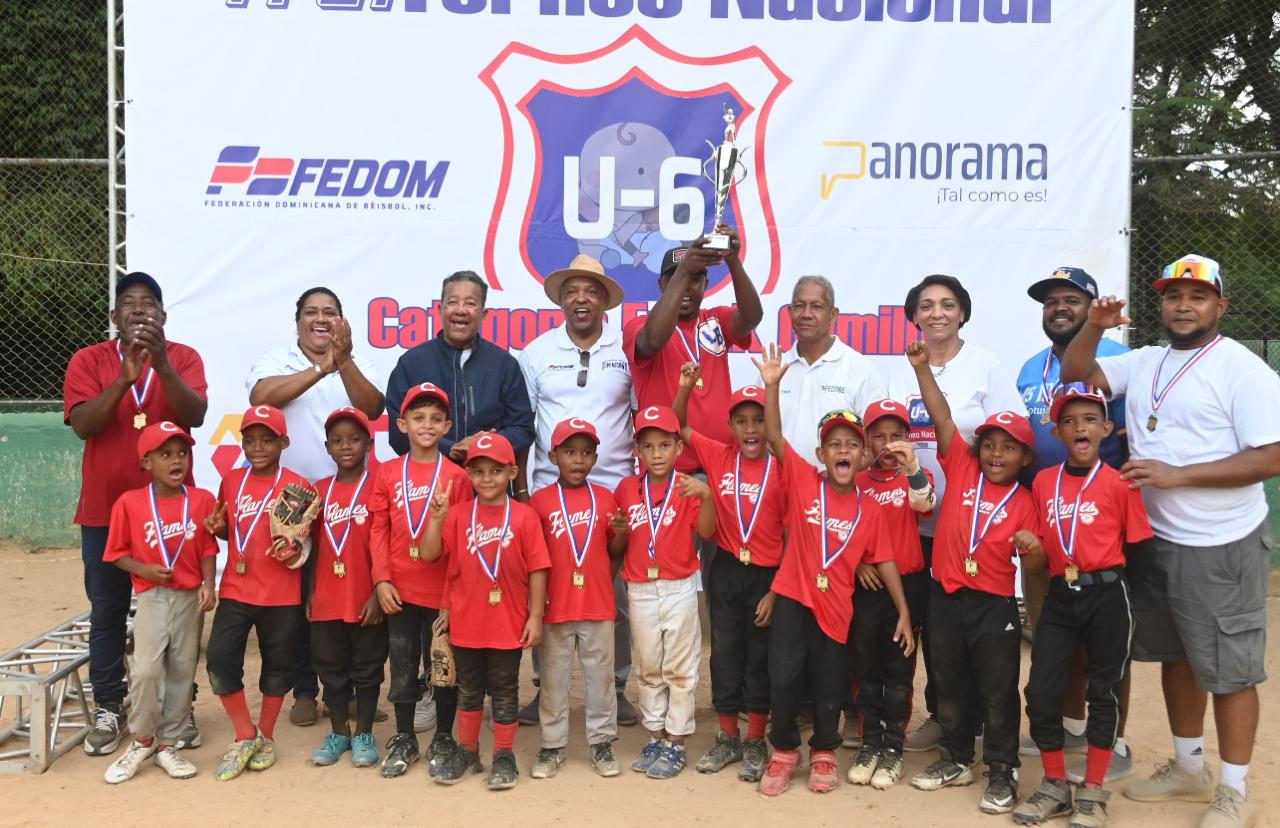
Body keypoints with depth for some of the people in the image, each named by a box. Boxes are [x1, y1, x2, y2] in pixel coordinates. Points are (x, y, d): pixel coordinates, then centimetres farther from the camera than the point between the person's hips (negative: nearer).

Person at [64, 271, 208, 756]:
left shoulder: (183, 357, 0)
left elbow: (195, 416, -15)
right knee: (107, 612, 6)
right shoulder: (88, 360, 1)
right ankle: (109, 708, 17)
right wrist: (125, 378, -25)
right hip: (105, 509, 1)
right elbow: (81, 424, -12)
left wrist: (161, 365, -27)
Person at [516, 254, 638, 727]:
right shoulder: (538, 352, 6)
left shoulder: (626, 352, 5)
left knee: (616, 592, 2)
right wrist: (519, 485, 3)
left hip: (614, 488, 0)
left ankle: (616, 686, 15)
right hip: (549, 487, 1)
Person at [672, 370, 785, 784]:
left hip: (767, 575, -3)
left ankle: (755, 743, 22)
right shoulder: (718, 458, -1)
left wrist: (776, 591, -8)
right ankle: (727, 739, 27)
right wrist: (686, 387, -10)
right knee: (725, 654, 12)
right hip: (726, 571, 3)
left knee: (760, 659, 9)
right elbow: (679, 428, 7)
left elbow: (791, 537, -6)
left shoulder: (781, 470, -10)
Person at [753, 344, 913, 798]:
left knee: (829, 688, 12)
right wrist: (772, 386, -25)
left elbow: (885, 561, 4)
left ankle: (823, 755, 33)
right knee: (783, 678, 0)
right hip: (793, 599, -1)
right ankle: (783, 753, 21)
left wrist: (904, 613, 2)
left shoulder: (869, 509, -2)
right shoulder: (803, 481, -6)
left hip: (836, 608, 2)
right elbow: (774, 437, -15)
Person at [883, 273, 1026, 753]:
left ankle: (969, 722, 16)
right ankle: (939, 713, 24)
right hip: (917, 517, 4)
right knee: (929, 619, 9)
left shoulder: (985, 366, -1)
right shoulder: (898, 371, 9)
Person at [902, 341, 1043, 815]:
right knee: (950, 684, 15)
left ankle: (1002, 773, 18)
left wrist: (1034, 550, -24)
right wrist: (921, 367, -12)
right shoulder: (961, 470, 1)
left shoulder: (1022, 502, -2)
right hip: (946, 597, 2)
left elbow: (1033, 565, -1)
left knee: (998, 691, 6)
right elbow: (942, 417, -5)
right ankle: (956, 759, 30)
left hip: (994, 605, -2)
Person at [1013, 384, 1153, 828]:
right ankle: (1055, 785, 21)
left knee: (1103, 691, 8)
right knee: (1041, 690, 2)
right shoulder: (1043, 481, 6)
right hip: (1060, 596, 3)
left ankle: (1093, 791, 23)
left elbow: (1137, 546, -2)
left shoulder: (1119, 483, -4)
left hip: (1107, 595, -3)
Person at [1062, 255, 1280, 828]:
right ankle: (1188, 767, 34)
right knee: (1175, 656, 18)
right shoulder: (1144, 363, 8)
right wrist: (1094, 328, -9)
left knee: (1227, 668, 3)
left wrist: (1177, 474, -23)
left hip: (1221, 547, -7)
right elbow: (1075, 373, 10)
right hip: (1156, 539, 7)